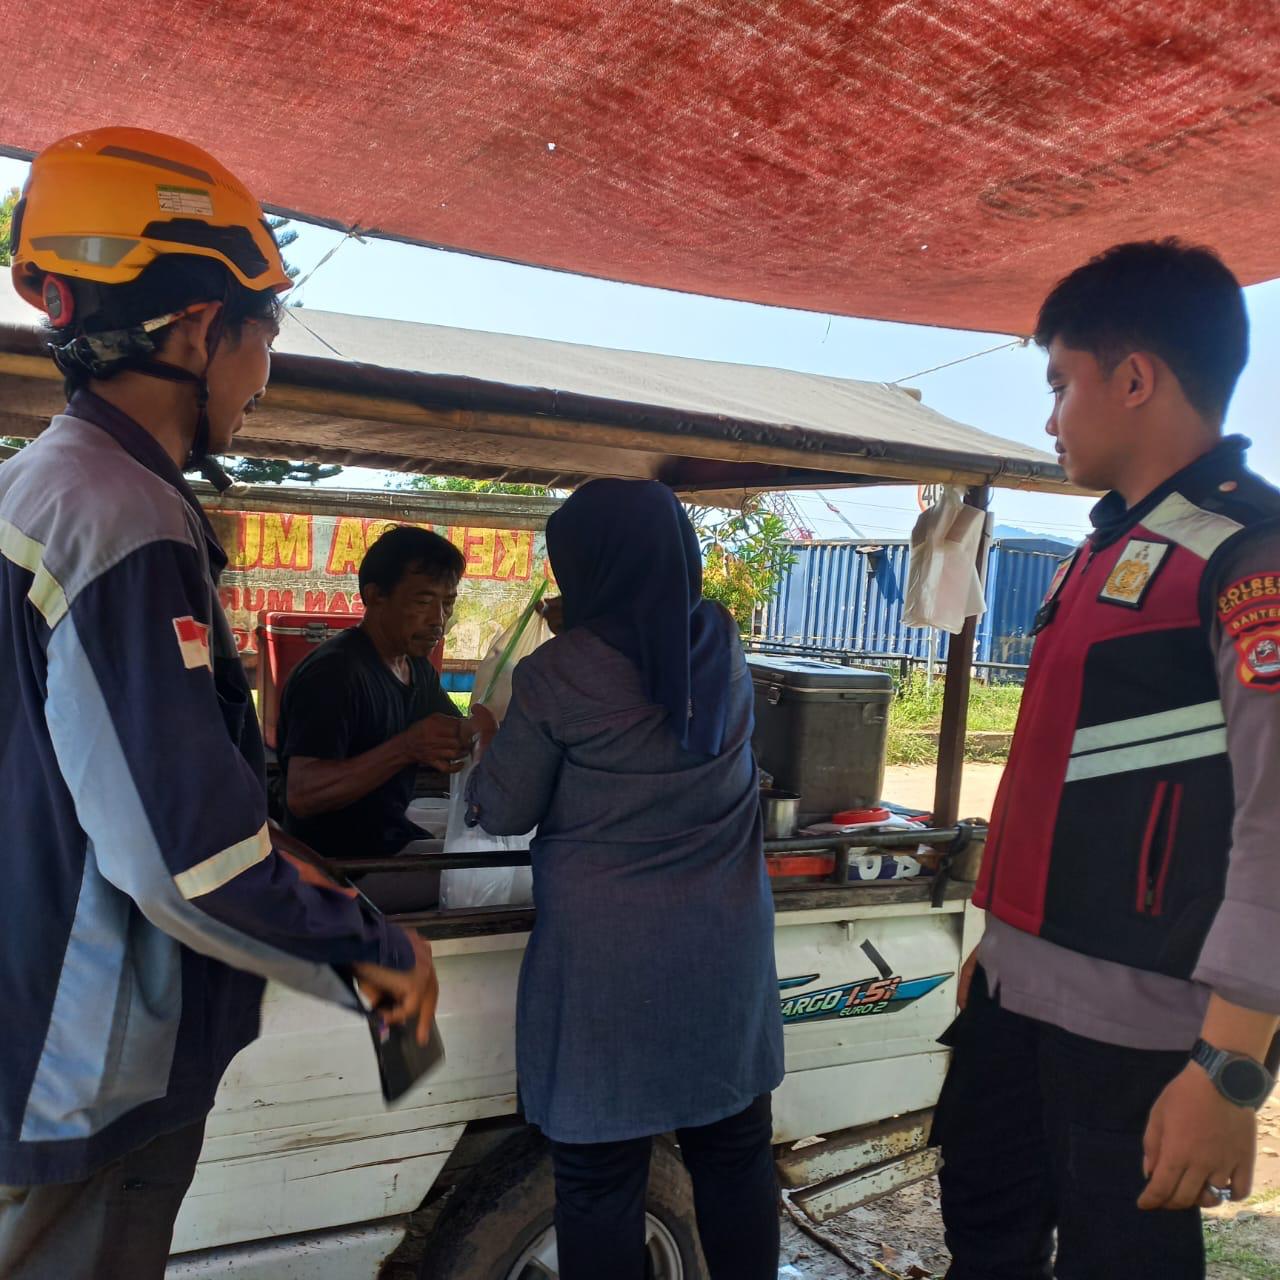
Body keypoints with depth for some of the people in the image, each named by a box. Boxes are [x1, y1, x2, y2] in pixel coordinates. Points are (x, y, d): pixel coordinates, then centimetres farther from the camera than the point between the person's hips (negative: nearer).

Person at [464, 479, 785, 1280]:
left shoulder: (560, 672, -14)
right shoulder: (724, 646, -1)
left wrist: (485, 741, 15)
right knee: (736, 1152, 18)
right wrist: (578, 636, 25)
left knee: (601, 1173, 10)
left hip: (607, 956, -4)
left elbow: (503, 813, -3)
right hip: (725, 947, 5)